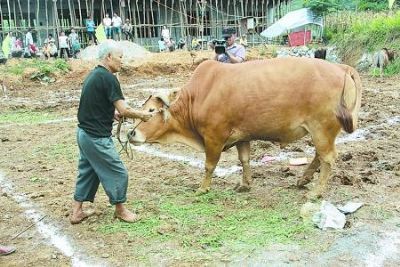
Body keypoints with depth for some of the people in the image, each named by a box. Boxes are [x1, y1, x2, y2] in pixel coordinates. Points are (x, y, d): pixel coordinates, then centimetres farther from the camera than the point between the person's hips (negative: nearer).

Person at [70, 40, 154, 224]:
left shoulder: (93, 75, 11)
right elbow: (124, 110, -20)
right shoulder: (108, 77, -18)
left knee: (87, 172, 19)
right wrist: (142, 115, -4)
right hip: (97, 137, -10)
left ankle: (76, 212, 25)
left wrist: (112, 113, 10)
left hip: (84, 133, 10)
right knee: (117, 173, 5)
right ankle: (120, 210, 20)